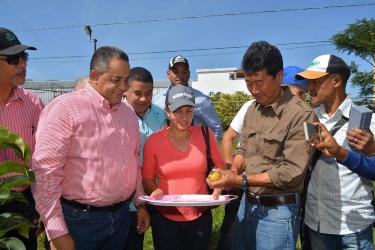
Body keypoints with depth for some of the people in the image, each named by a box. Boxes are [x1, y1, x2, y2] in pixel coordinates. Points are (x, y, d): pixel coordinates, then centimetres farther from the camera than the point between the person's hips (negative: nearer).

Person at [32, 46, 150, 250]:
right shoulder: (65, 108, -14)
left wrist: (140, 203, 14)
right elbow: (46, 172, -17)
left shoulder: (128, 112, 7)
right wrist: (57, 232, -17)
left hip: (121, 215, 6)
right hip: (79, 219, -6)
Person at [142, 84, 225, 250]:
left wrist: (217, 189, -12)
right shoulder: (153, 141, -8)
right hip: (164, 218, -1)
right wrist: (156, 191, -16)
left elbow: (220, 168, 5)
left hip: (200, 216, 1)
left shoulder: (205, 135, -6)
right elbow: (147, 177, 3)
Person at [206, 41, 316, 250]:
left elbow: (292, 172, -21)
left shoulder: (301, 115, -18)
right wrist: (233, 172, -8)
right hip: (248, 203, 7)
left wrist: (241, 181, -20)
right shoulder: (252, 109, 5)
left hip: (277, 211, -6)